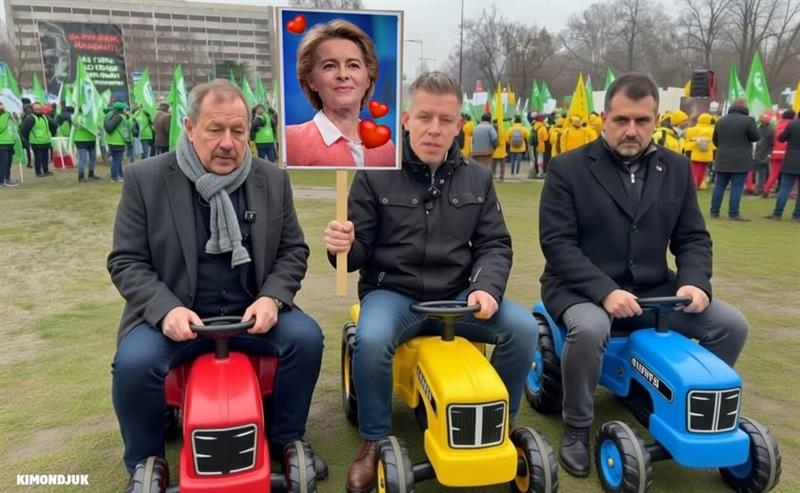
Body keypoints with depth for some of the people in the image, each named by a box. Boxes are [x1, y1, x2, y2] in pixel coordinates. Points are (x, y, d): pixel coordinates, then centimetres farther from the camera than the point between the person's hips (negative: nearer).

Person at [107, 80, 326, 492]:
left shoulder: (272, 180, 1)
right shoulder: (145, 178, -6)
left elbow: (293, 251, 5)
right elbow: (126, 261, -4)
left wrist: (272, 297, -14)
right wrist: (166, 309, -22)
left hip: (251, 310, 2)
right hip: (174, 312, -1)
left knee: (306, 337, -21)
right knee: (134, 362, -27)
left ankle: (287, 440, 7)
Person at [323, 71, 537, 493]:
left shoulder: (477, 178, 6)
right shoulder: (375, 175, -4)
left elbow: (495, 245, 5)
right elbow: (362, 252, -3)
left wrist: (487, 287, -14)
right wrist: (343, 246, -27)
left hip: (458, 295, 3)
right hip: (392, 292, -2)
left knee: (523, 328, -19)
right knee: (370, 341, -34)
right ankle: (374, 442, -5)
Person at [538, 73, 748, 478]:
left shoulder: (676, 168, 8)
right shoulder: (568, 168, -7)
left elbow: (693, 238, 10)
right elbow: (557, 242, -14)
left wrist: (695, 281, -11)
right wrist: (604, 291, -26)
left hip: (653, 290, 5)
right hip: (582, 289, -5)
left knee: (731, 324, -8)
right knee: (588, 329, -36)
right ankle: (577, 428, -10)